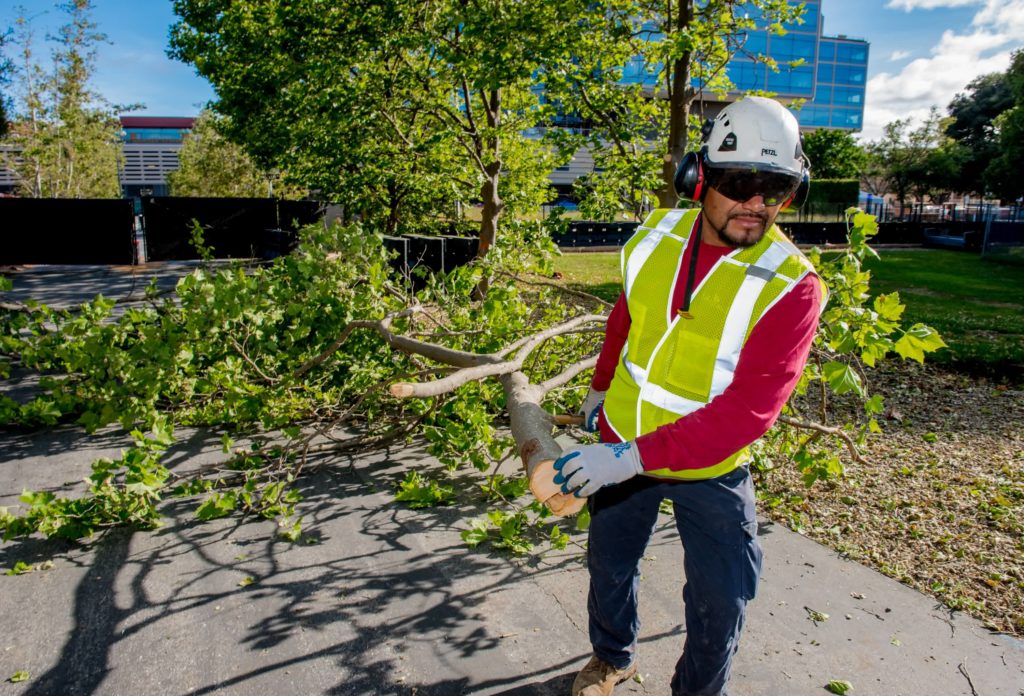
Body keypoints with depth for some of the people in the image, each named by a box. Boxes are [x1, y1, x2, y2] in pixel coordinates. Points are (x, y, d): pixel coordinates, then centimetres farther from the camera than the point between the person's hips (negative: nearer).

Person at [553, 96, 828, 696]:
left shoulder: (791, 286, -23)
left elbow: (746, 409, -30)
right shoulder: (659, 236, -9)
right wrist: (601, 387, 21)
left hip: (710, 466, -3)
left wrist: (635, 457, -36)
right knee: (610, 561, 21)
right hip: (621, 444, 4)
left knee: (721, 603, 6)